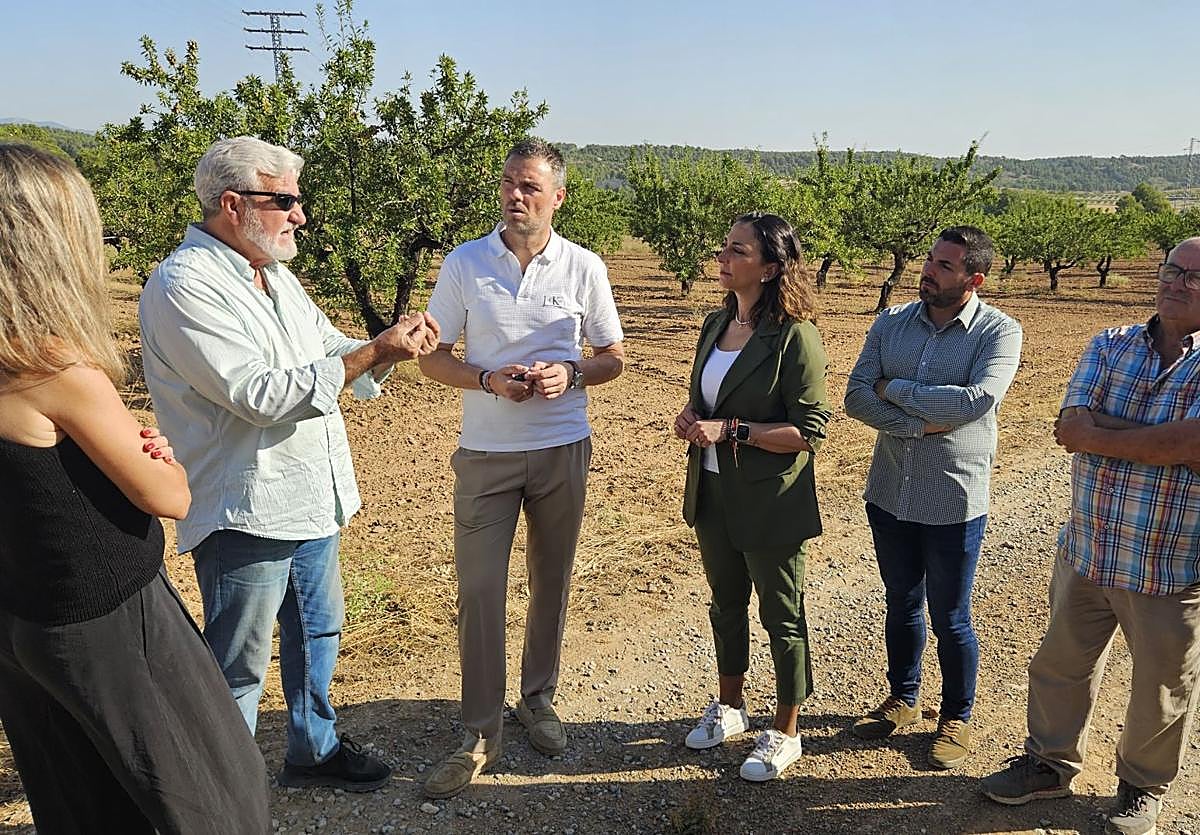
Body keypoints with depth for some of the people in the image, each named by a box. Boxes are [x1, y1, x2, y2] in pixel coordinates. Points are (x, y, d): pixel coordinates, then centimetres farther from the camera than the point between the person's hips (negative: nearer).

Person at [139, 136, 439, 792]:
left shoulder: (275, 274, 10)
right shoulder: (183, 286, -18)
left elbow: (334, 354, 13)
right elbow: (259, 393, -25)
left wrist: (391, 343, -8)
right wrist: (374, 353, -25)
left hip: (312, 497, 9)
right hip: (245, 514, -9)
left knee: (317, 632, 23)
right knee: (237, 667, 7)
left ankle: (312, 749, 43)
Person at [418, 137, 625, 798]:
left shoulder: (584, 268, -2)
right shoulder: (463, 264, -3)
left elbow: (613, 357, 6)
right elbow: (432, 358, 1)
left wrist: (569, 375, -15)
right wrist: (491, 381, -17)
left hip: (563, 451, 1)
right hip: (485, 453, -1)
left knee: (550, 583, 14)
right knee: (479, 590, 0)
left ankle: (538, 699, 35)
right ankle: (480, 733, 15)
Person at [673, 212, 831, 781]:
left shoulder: (795, 336, -18)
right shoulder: (716, 324, 5)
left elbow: (810, 430, -19)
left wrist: (729, 430, -23)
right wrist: (690, 416, -4)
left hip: (770, 501, -7)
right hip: (713, 493, 7)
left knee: (782, 616, 10)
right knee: (726, 603, 22)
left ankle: (784, 734, 29)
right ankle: (729, 708, 43)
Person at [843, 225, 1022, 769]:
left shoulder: (999, 332, -11)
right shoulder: (892, 323, 1)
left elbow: (976, 400, -27)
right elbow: (855, 396, -8)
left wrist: (892, 388, -16)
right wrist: (919, 424, -21)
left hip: (954, 503, -4)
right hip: (889, 494, 4)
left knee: (950, 620, 11)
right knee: (901, 605, 21)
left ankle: (956, 718, 34)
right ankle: (903, 699, 42)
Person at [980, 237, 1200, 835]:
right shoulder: (1110, 346, 1)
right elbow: (1069, 427, -10)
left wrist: (1098, 434, -18)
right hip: (1085, 552, 4)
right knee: (1061, 664, 18)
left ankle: (1144, 786, 41)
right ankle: (1050, 762, 41)